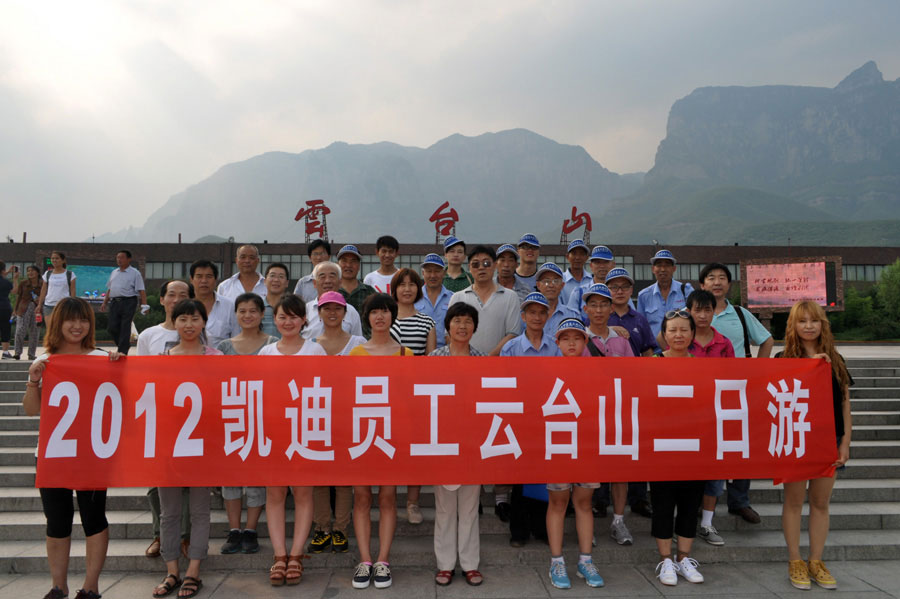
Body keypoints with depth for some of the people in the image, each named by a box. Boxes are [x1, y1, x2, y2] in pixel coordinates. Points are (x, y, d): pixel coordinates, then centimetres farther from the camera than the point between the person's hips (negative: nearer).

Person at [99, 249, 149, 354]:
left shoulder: (135, 273, 0)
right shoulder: (114, 273, 19)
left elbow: (141, 290, -7)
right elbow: (109, 289, 24)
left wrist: (144, 305, -15)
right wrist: (105, 302, 18)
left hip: (128, 302, -6)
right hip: (114, 302, 6)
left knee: (125, 328, -4)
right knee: (112, 328, 3)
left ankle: (122, 351, 2)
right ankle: (125, 345, 22)